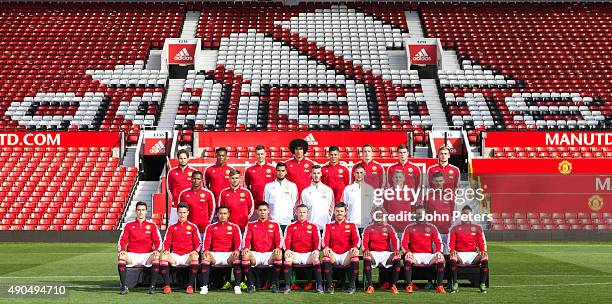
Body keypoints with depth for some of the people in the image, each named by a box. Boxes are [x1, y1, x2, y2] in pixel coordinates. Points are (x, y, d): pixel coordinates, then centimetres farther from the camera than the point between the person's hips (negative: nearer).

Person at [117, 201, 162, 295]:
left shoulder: (152, 225, 11)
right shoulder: (129, 225, 13)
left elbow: (157, 240, 5)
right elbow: (122, 239, 7)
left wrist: (157, 250, -16)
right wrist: (122, 250, -13)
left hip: (147, 255, -1)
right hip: (132, 255, 1)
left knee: (156, 257, -33)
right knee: (121, 257, -30)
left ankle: (152, 286, -28)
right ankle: (123, 286, -25)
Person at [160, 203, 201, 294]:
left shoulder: (193, 227, 12)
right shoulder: (171, 228, 16)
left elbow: (198, 243, 8)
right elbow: (166, 242, 11)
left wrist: (195, 251, -13)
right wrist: (166, 250, -10)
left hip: (188, 256, -1)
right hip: (175, 256, 1)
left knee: (195, 257, -37)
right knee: (164, 257, -31)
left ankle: (190, 286, -34)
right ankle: (167, 285, -30)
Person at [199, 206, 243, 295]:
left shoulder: (234, 227, 12)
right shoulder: (210, 227, 13)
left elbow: (238, 241, 0)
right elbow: (206, 241, 1)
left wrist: (237, 250, -23)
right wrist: (206, 250, -21)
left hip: (229, 254, 0)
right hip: (215, 255, 1)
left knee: (237, 258, -34)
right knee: (205, 257, -32)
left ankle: (237, 286, -28)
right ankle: (204, 286, -30)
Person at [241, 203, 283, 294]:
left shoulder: (274, 225, 14)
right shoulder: (251, 225, 15)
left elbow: (279, 239, 3)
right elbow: (246, 238, 5)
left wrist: (278, 248, -20)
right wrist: (246, 248, -18)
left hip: (269, 254, 0)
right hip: (256, 254, 1)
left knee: (279, 255, -34)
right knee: (245, 255, -33)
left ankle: (275, 284, -21)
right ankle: (251, 284, -22)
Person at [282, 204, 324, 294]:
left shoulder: (313, 226, 13)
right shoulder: (291, 227, 13)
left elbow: (317, 239, 1)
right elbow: (286, 239, 1)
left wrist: (316, 250, -21)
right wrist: (287, 250, -21)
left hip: (309, 254, 0)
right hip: (295, 254, 1)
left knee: (316, 258, -32)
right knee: (287, 258, -31)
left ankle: (319, 285, -29)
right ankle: (287, 286, -29)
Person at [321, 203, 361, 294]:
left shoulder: (351, 225, 14)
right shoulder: (329, 226, 14)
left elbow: (357, 238, -1)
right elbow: (325, 238, -1)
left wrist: (355, 247, -25)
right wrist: (326, 247, -25)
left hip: (346, 255, 0)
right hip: (334, 255, 0)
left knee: (355, 255, -34)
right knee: (326, 255, -34)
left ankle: (352, 285, -29)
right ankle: (329, 285, -32)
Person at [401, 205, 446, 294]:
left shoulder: (432, 228, 14)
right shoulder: (409, 228, 12)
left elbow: (438, 242, 7)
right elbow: (404, 242, 3)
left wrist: (438, 251, -13)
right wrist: (407, 252, -18)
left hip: (429, 255, 1)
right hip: (415, 255, -1)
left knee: (440, 259, -29)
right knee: (407, 259, -35)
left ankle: (440, 286, -27)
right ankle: (409, 285, -33)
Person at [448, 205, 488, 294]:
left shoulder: (477, 228, 15)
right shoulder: (455, 228, 13)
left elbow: (481, 242, 8)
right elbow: (451, 242, 5)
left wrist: (483, 251, -13)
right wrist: (453, 250, -18)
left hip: (472, 254, 1)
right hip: (459, 254, -1)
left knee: (485, 257, -30)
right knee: (452, 257, -36)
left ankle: (483, 285, -25)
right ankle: (455, 284, -34)